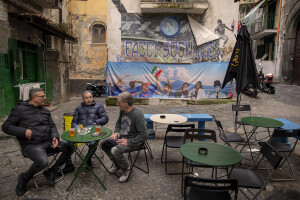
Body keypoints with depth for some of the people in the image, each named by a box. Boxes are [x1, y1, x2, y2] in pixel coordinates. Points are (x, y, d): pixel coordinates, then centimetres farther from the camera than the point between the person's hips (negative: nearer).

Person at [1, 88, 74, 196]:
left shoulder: (45, 111, 16)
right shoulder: (19, 110, -1)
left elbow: (52, 126, 18)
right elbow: (6, 126, 1)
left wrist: (55, 137, -3)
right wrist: (24, 131, -15)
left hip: (48, 142, 6)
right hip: (31, 145, -6)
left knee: (70, 146, -12)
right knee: (43, 162, -33)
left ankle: (51, 172, 3)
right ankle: (24, 178, 2)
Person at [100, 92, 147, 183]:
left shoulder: (137, 115, -25)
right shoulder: (122, 111, 1)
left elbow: (143, 135, -24)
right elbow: (118, 123, 22)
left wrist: (128, 142, -25)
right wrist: (116, 132, 3)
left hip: (133, 141, -8)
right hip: (121, 137, 9)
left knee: (115, 150, -29)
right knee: (103, 143, -1)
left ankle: (126, 169, -1)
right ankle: (116, 164, 17)